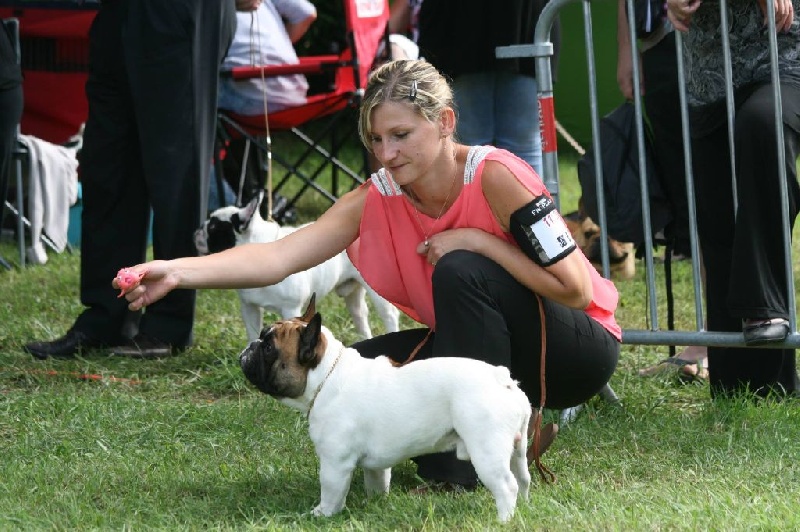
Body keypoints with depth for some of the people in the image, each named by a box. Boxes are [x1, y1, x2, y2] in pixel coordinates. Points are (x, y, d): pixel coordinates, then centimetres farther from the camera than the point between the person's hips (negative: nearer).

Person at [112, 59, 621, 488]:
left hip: (578, 351, -6)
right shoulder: (376, 198, -10)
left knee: (460, 271, -30)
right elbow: (278, 257, -23)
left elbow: (575, 290, -25)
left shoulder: (494, 176, -24)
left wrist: (476, 241, -27)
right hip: (480, 346, 6)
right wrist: (177, 272, -37)